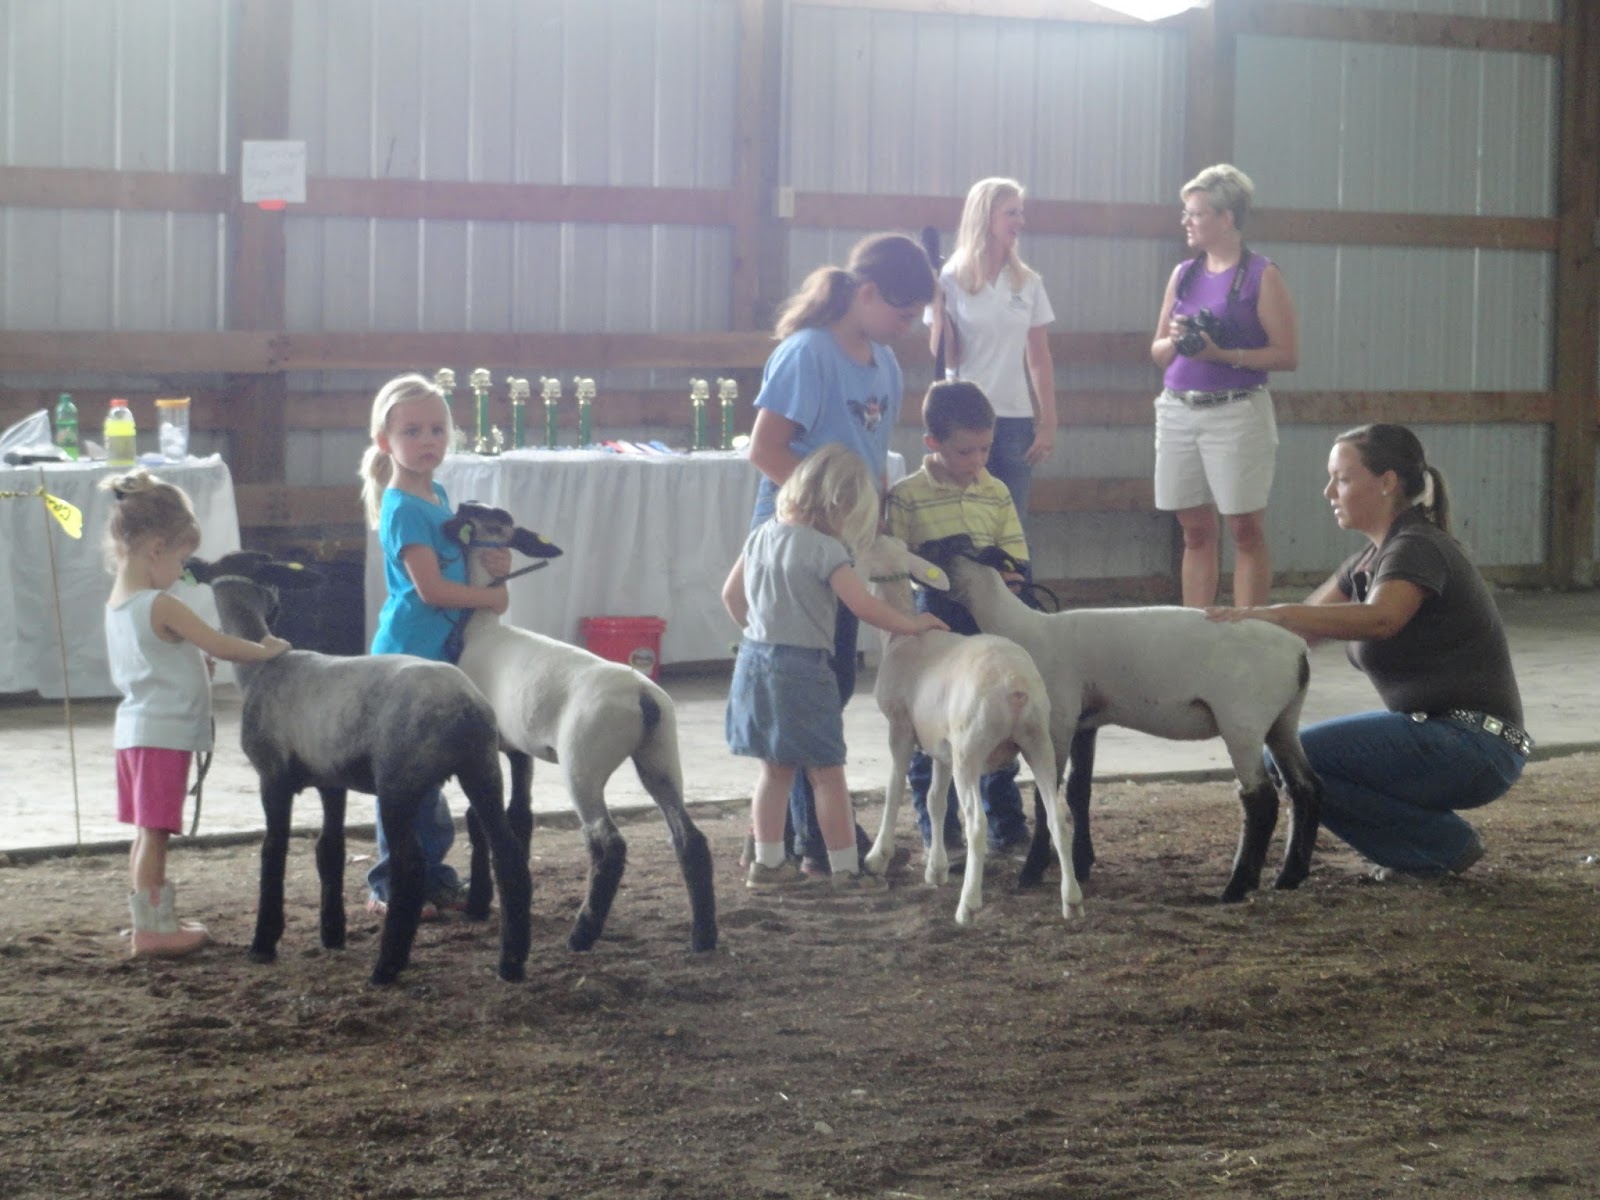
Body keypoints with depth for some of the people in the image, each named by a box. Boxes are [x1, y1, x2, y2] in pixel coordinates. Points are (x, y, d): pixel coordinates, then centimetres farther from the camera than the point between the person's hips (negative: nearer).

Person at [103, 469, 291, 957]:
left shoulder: (117, 604, 8)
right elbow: (222, 646, -20)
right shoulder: (162, 607, -19)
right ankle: (152, 929, 1)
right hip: (163, 734, -9)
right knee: (154, 834, -4)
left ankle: (154, 919, 23)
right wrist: (268, 650, -7)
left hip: (136, 729, 9)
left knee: (148, 833, 15)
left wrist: (196, 662, 7)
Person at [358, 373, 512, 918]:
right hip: (408, 655, -9)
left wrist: (491, 561, 2)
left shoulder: (437, 498, 11)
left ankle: (432, 875, 24)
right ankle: (391, 886, 3)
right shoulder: (403, 508, -16)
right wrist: (491, 597, -10)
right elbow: (430, 587, -21)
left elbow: (456, 561, 23)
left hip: (439, 655, 9)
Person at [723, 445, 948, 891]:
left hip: (756, 657, 7)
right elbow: (865, 606, -17)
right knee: (827, 772, 2)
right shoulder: (825, 550, -15)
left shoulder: (761, 535, 7)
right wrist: (911, 624, -3)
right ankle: (846, 868, 7)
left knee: (776, 769, 17)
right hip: (802, 667, -7)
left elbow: (731, 595, 17)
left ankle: (768, 861, 21)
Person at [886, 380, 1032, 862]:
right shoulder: (907, 496, -5)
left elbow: (1017, 558, 5)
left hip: (990, 623, 4)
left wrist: (1000, 573, -15)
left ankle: (1007, 824, 18)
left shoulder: (996, 494, 8)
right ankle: (939, 832, 12)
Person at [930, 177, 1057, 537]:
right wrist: (937, 302, -14)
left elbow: (1039, 361, 10)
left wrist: (1048, 423, 5)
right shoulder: (953, 280, -2)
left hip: (1016, 420, 3)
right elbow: (944, 357, -6)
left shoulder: (1028, 283, 8)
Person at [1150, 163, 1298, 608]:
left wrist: (1223, 354, -16)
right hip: (1178, 411, 5)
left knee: (1246, 530, -3)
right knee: (1196, 532, 8)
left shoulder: (1261, 276, -3)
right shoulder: (1183, 275, 13)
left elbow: (1287, 355, -7)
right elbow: (1157, 351, 19)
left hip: (1236, 413, -5)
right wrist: (1175, 340, -4)